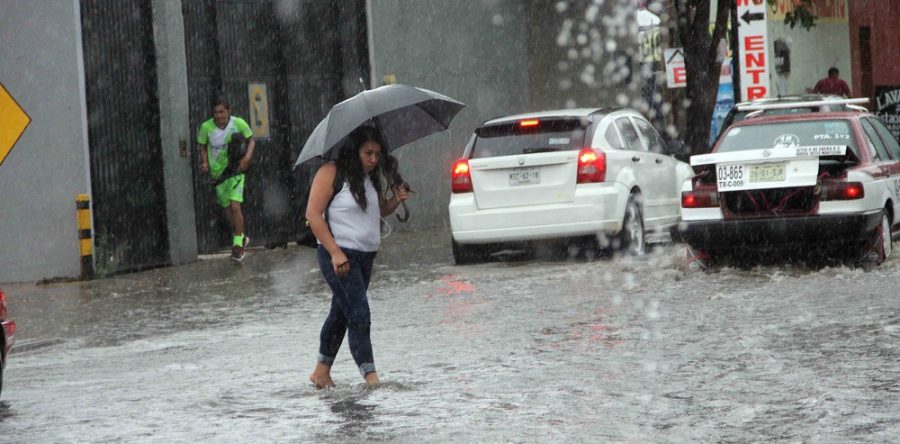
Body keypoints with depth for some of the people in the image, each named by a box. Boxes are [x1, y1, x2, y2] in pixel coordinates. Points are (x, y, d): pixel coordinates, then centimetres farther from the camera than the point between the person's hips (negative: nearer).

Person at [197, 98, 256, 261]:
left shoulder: (239, 123, -13)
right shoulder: (206, 127, -11)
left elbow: (251, 140, 2)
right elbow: (203, 146, 6)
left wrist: (247, 157, -13)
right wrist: (205, 162, -10)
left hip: (235, 170, -3)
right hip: (217, 173, 3)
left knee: (235, 206, -16)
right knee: (227, 209, 14)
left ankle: (238, 244, -8)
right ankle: (241, 237, 35)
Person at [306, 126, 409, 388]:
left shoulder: (371, 178, 13)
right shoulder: (332, 173, -11)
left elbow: (381, 210, 23)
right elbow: (313, 214, -15)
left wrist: (396, 200, -1)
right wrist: (335, 253, -20)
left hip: (365, 256, 8)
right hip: (339, 256, -8)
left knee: (342, 313, 14)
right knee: (359, 315, -14)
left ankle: (322, 371, 25)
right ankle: (370, 375, -15)